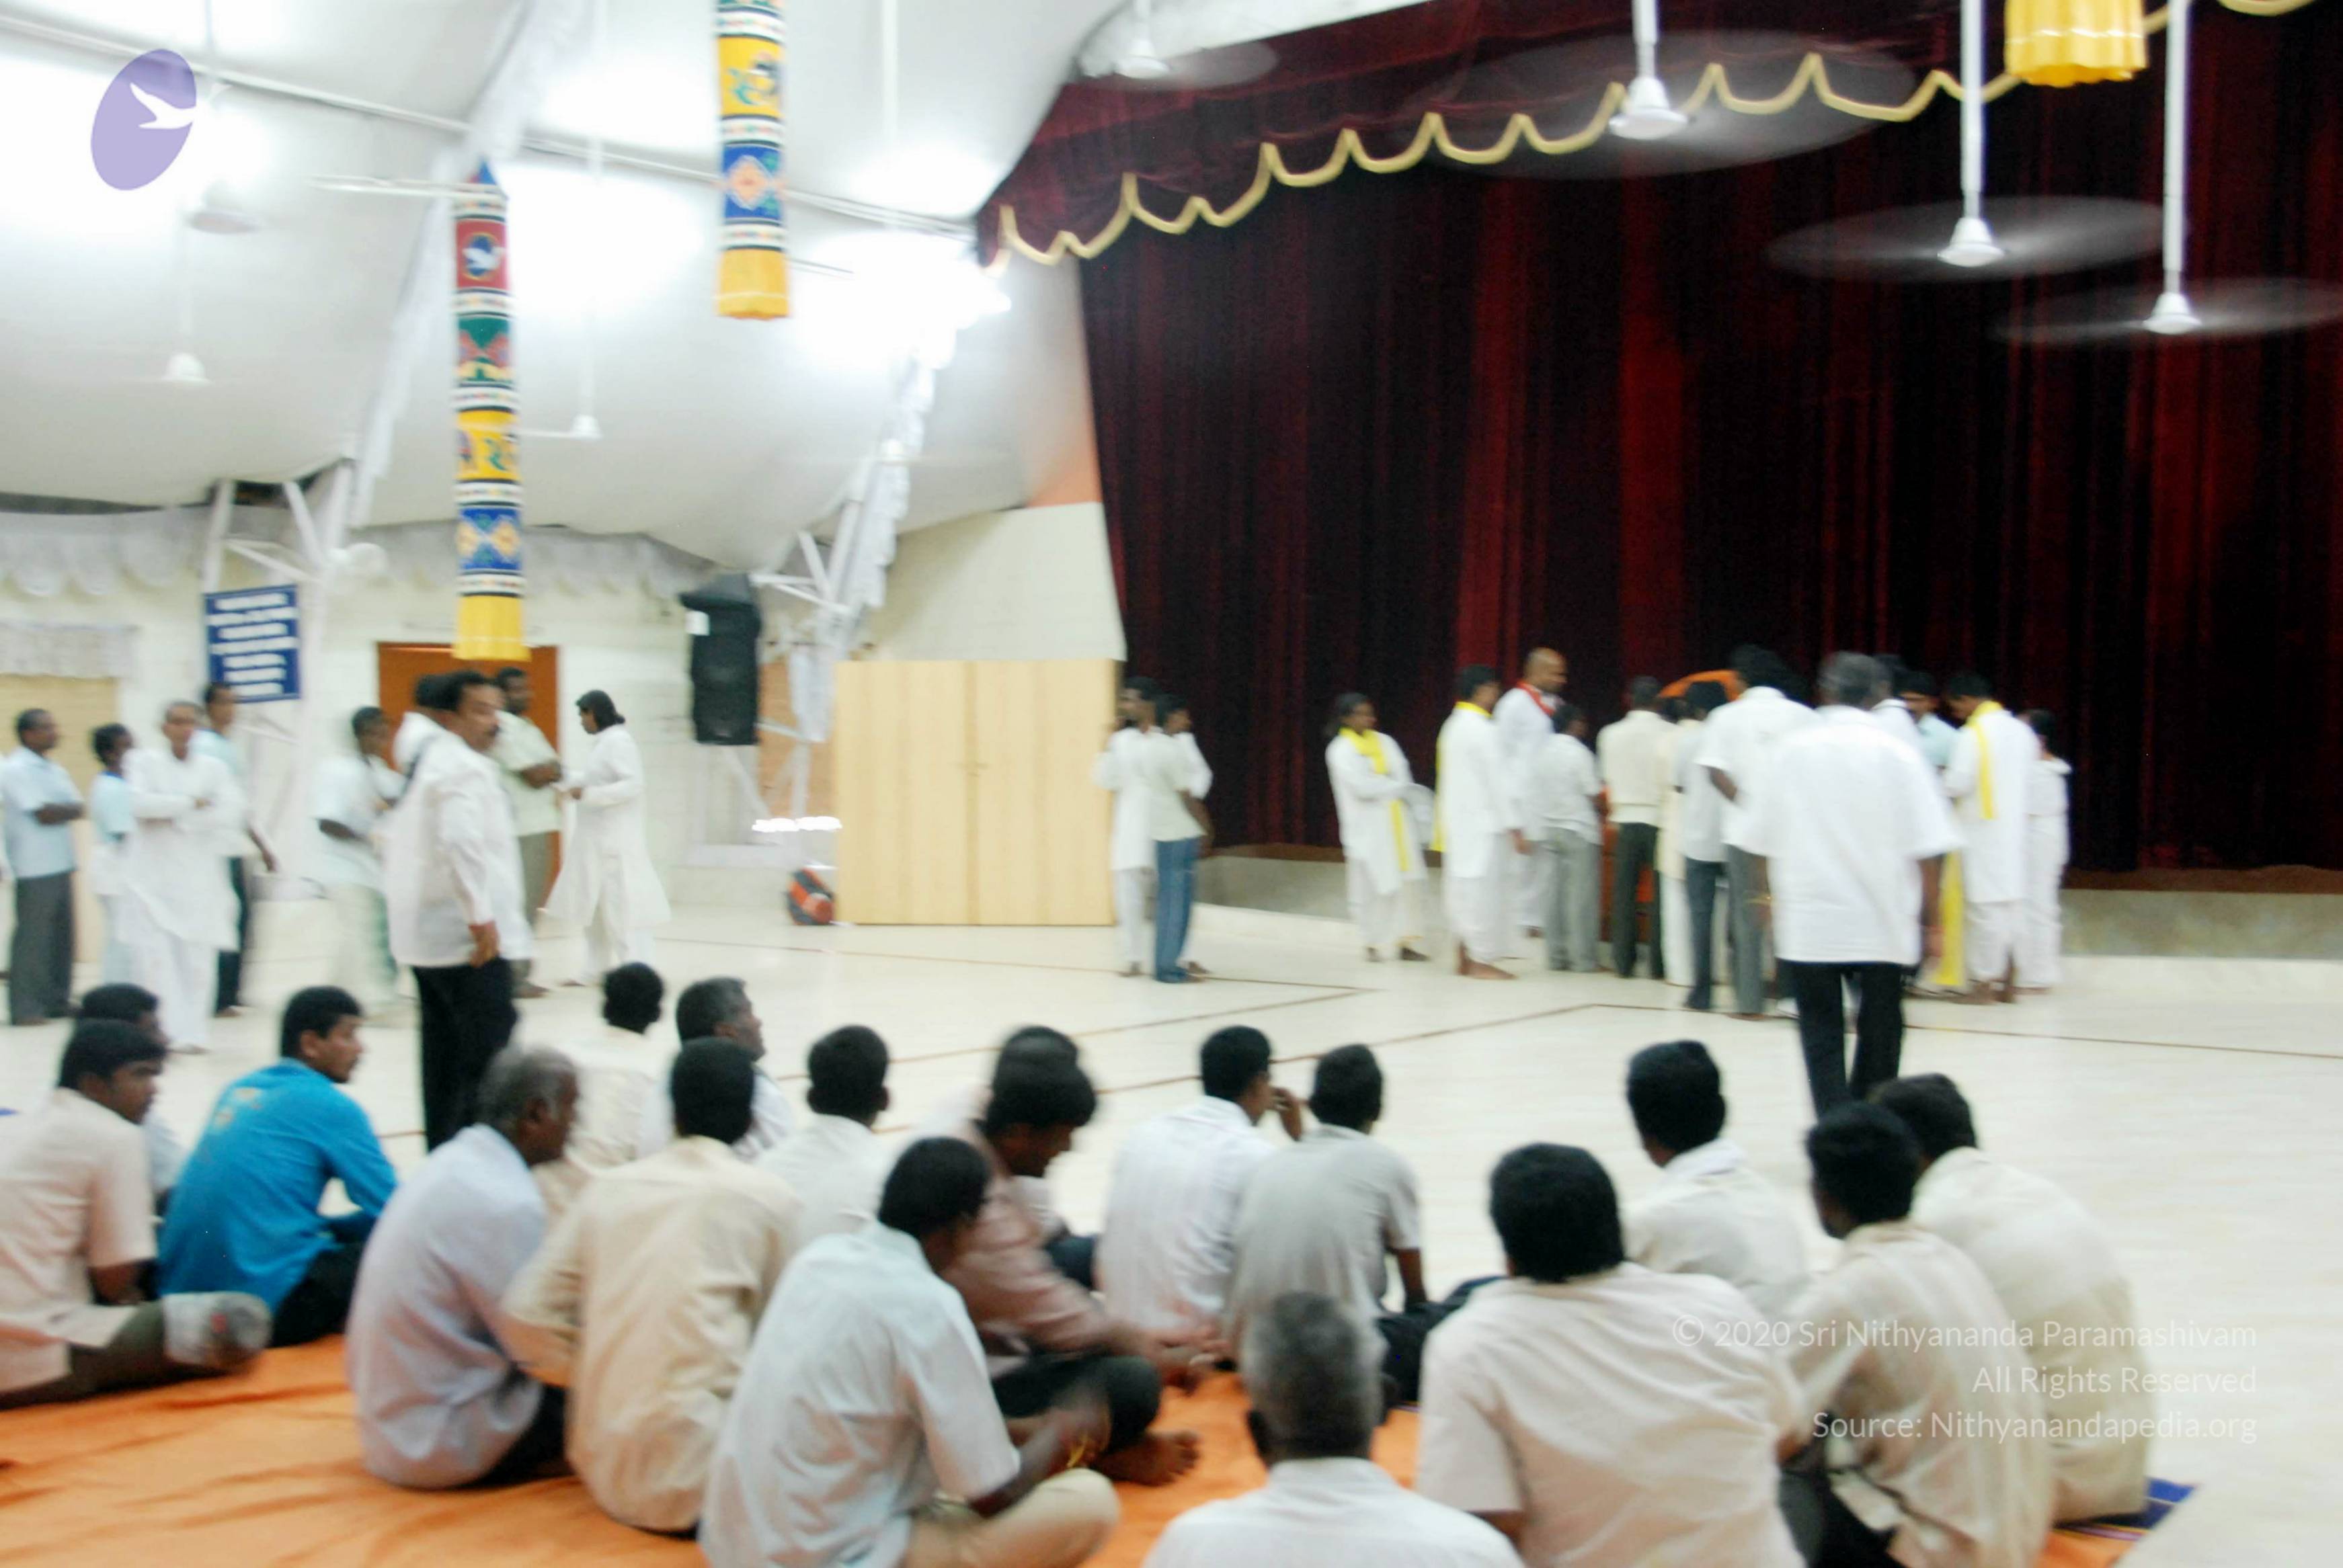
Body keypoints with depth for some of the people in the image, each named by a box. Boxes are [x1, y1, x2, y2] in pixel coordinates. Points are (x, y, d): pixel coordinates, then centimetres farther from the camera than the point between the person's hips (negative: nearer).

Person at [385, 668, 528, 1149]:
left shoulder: (426, 762, 18)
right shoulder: (466, 767, -15)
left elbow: (395, 843, 25)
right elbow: (462, 843, -29)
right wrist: (481, 917, -25)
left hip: (427, 935, 10)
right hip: (469, 940, -10)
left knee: (445, 1051, 15)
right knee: (488, 1054, -8)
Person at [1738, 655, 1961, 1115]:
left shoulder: (1792, 751, 0)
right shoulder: (1897, 754, -3)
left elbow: (1759, 842, 4)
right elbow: (1925, 850, -6)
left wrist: (1765, 893, 19)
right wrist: (1930, 919, 2)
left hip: (1808, 921, 0)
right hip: (1881, 921, 0)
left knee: (1821, 1031, 5)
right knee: (1879, 1029, 15)